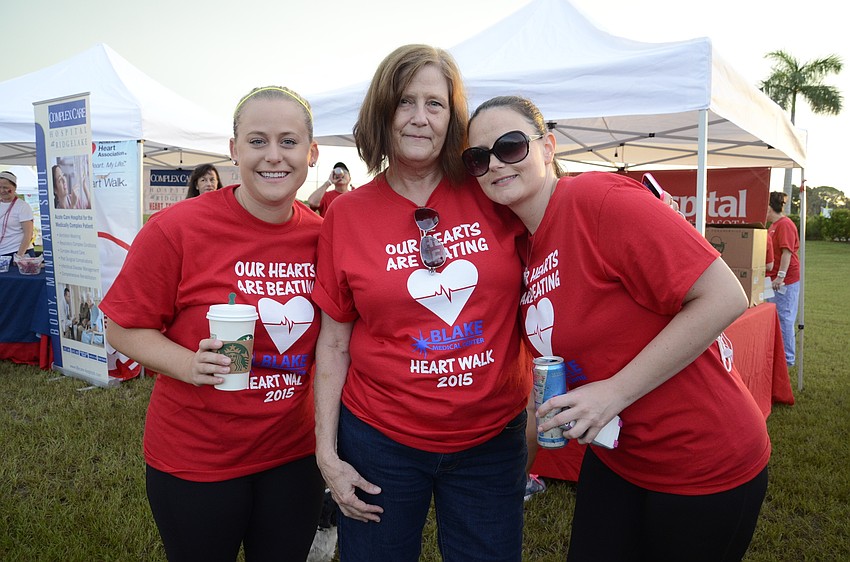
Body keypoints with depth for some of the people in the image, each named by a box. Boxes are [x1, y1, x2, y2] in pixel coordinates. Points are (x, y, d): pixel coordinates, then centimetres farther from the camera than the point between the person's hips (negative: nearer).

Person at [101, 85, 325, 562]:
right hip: (195, 458, -3)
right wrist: (191, 365, -25)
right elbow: (124, 328, -8)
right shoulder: (176, 229, -16)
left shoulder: (322, 235, -5)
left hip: (295, 452, 3)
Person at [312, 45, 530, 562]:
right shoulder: (346, 216, -4)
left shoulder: (494, 195, -6)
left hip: (494, 437, 1)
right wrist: (326, 452, -2)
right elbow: (334, 343, -1)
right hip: (381, 438, 0)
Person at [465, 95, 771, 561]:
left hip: (705, 465, -6)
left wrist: (616, 391, -23)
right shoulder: (525, 247, 2)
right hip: (614, 456, 7)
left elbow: (724, 297, -24)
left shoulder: (599, 198, -22)